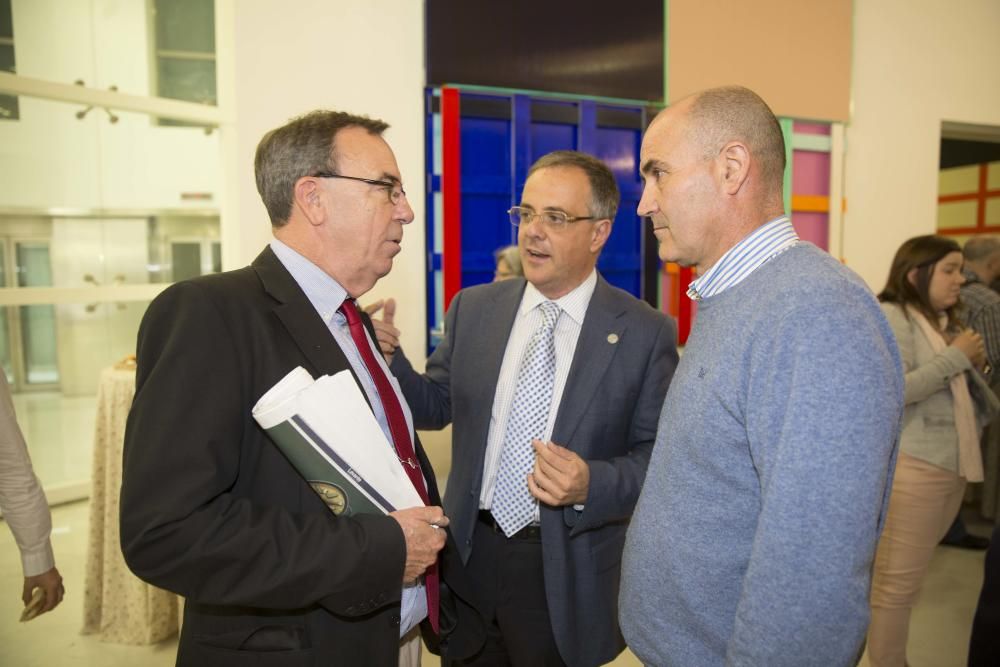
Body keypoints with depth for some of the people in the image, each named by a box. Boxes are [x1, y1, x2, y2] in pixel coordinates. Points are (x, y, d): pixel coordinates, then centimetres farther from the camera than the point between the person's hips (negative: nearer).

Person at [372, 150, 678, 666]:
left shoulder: (647, 333, -11)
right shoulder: (472, 308, -1)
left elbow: (655, 456, -8)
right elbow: (436, 406, 6)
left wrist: (591, 484, -26)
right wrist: (388, 361, -12)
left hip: (566, 573, -3)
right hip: (469, 552, 3)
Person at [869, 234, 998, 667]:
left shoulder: (944, 321, 16)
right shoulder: (892, 316, -10)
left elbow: (956, 396, 21)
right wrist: (955, 357, -14)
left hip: (951, 465, 8)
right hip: (912, 465, -8)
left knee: (908, 576, 16)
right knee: (897, 581, -2)